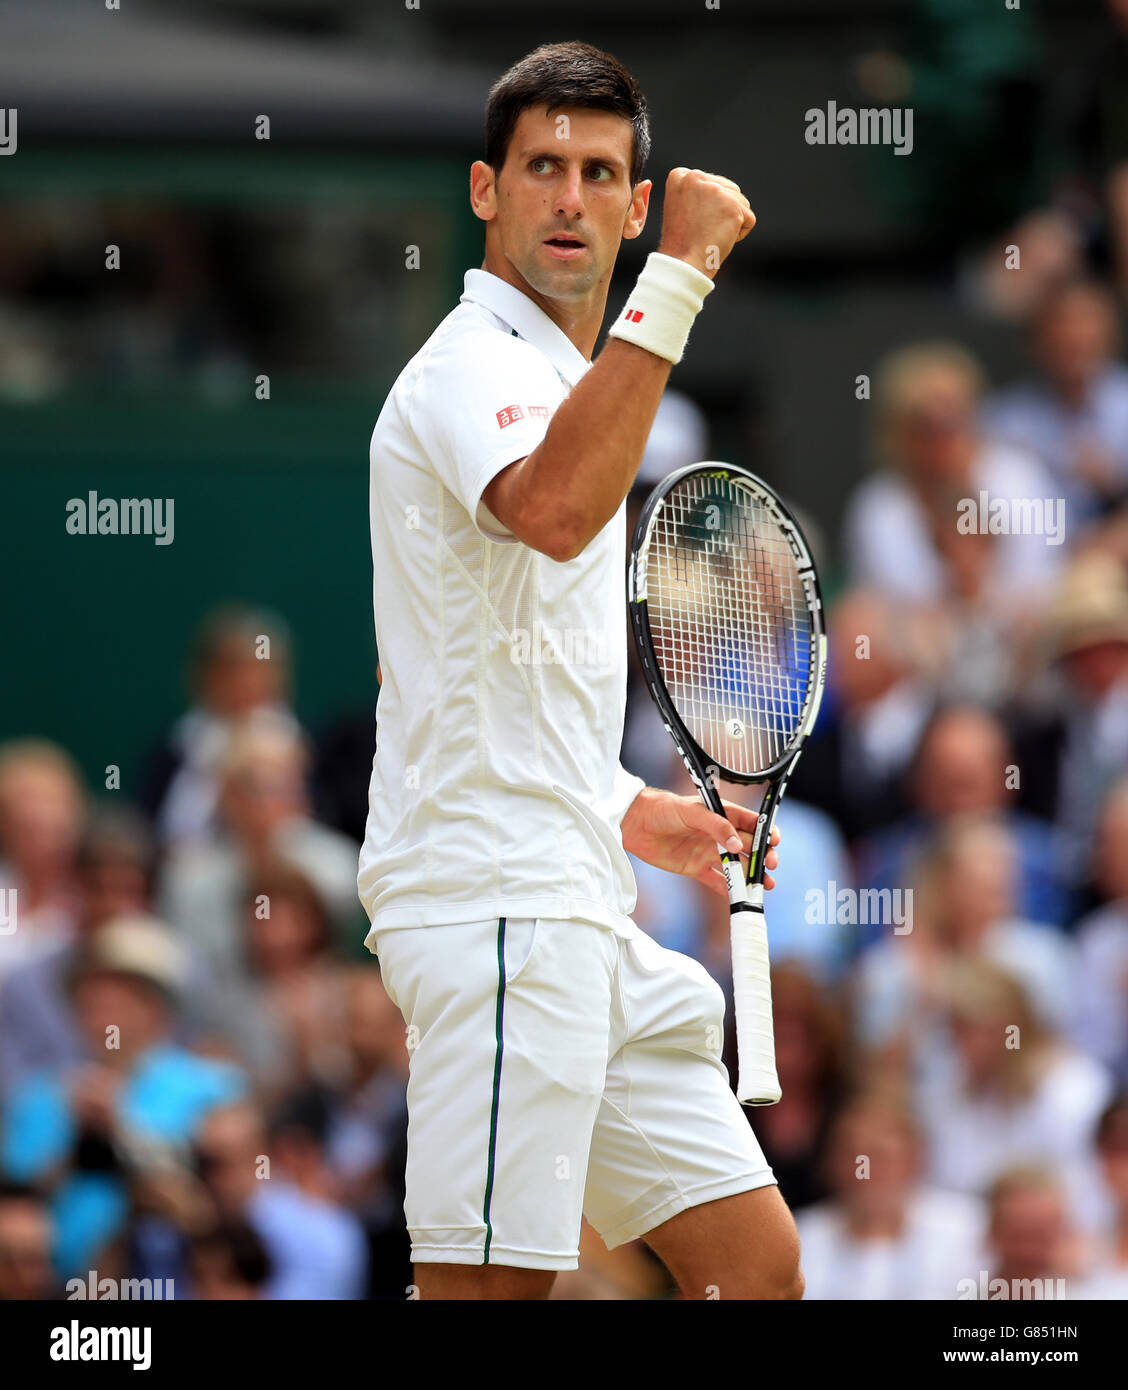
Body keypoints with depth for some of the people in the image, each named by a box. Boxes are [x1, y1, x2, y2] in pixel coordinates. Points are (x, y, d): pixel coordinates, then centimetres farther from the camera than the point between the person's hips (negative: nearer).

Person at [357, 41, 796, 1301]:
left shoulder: (562, 386, 23)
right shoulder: (470, 364, -8)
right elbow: (555, 510, -34)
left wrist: (632, 814, 21)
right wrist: (679, 277, -31)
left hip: (576, 913, 10)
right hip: (495, 909, -10)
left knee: (756, 1262, 7)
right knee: (494, 1287, -14)